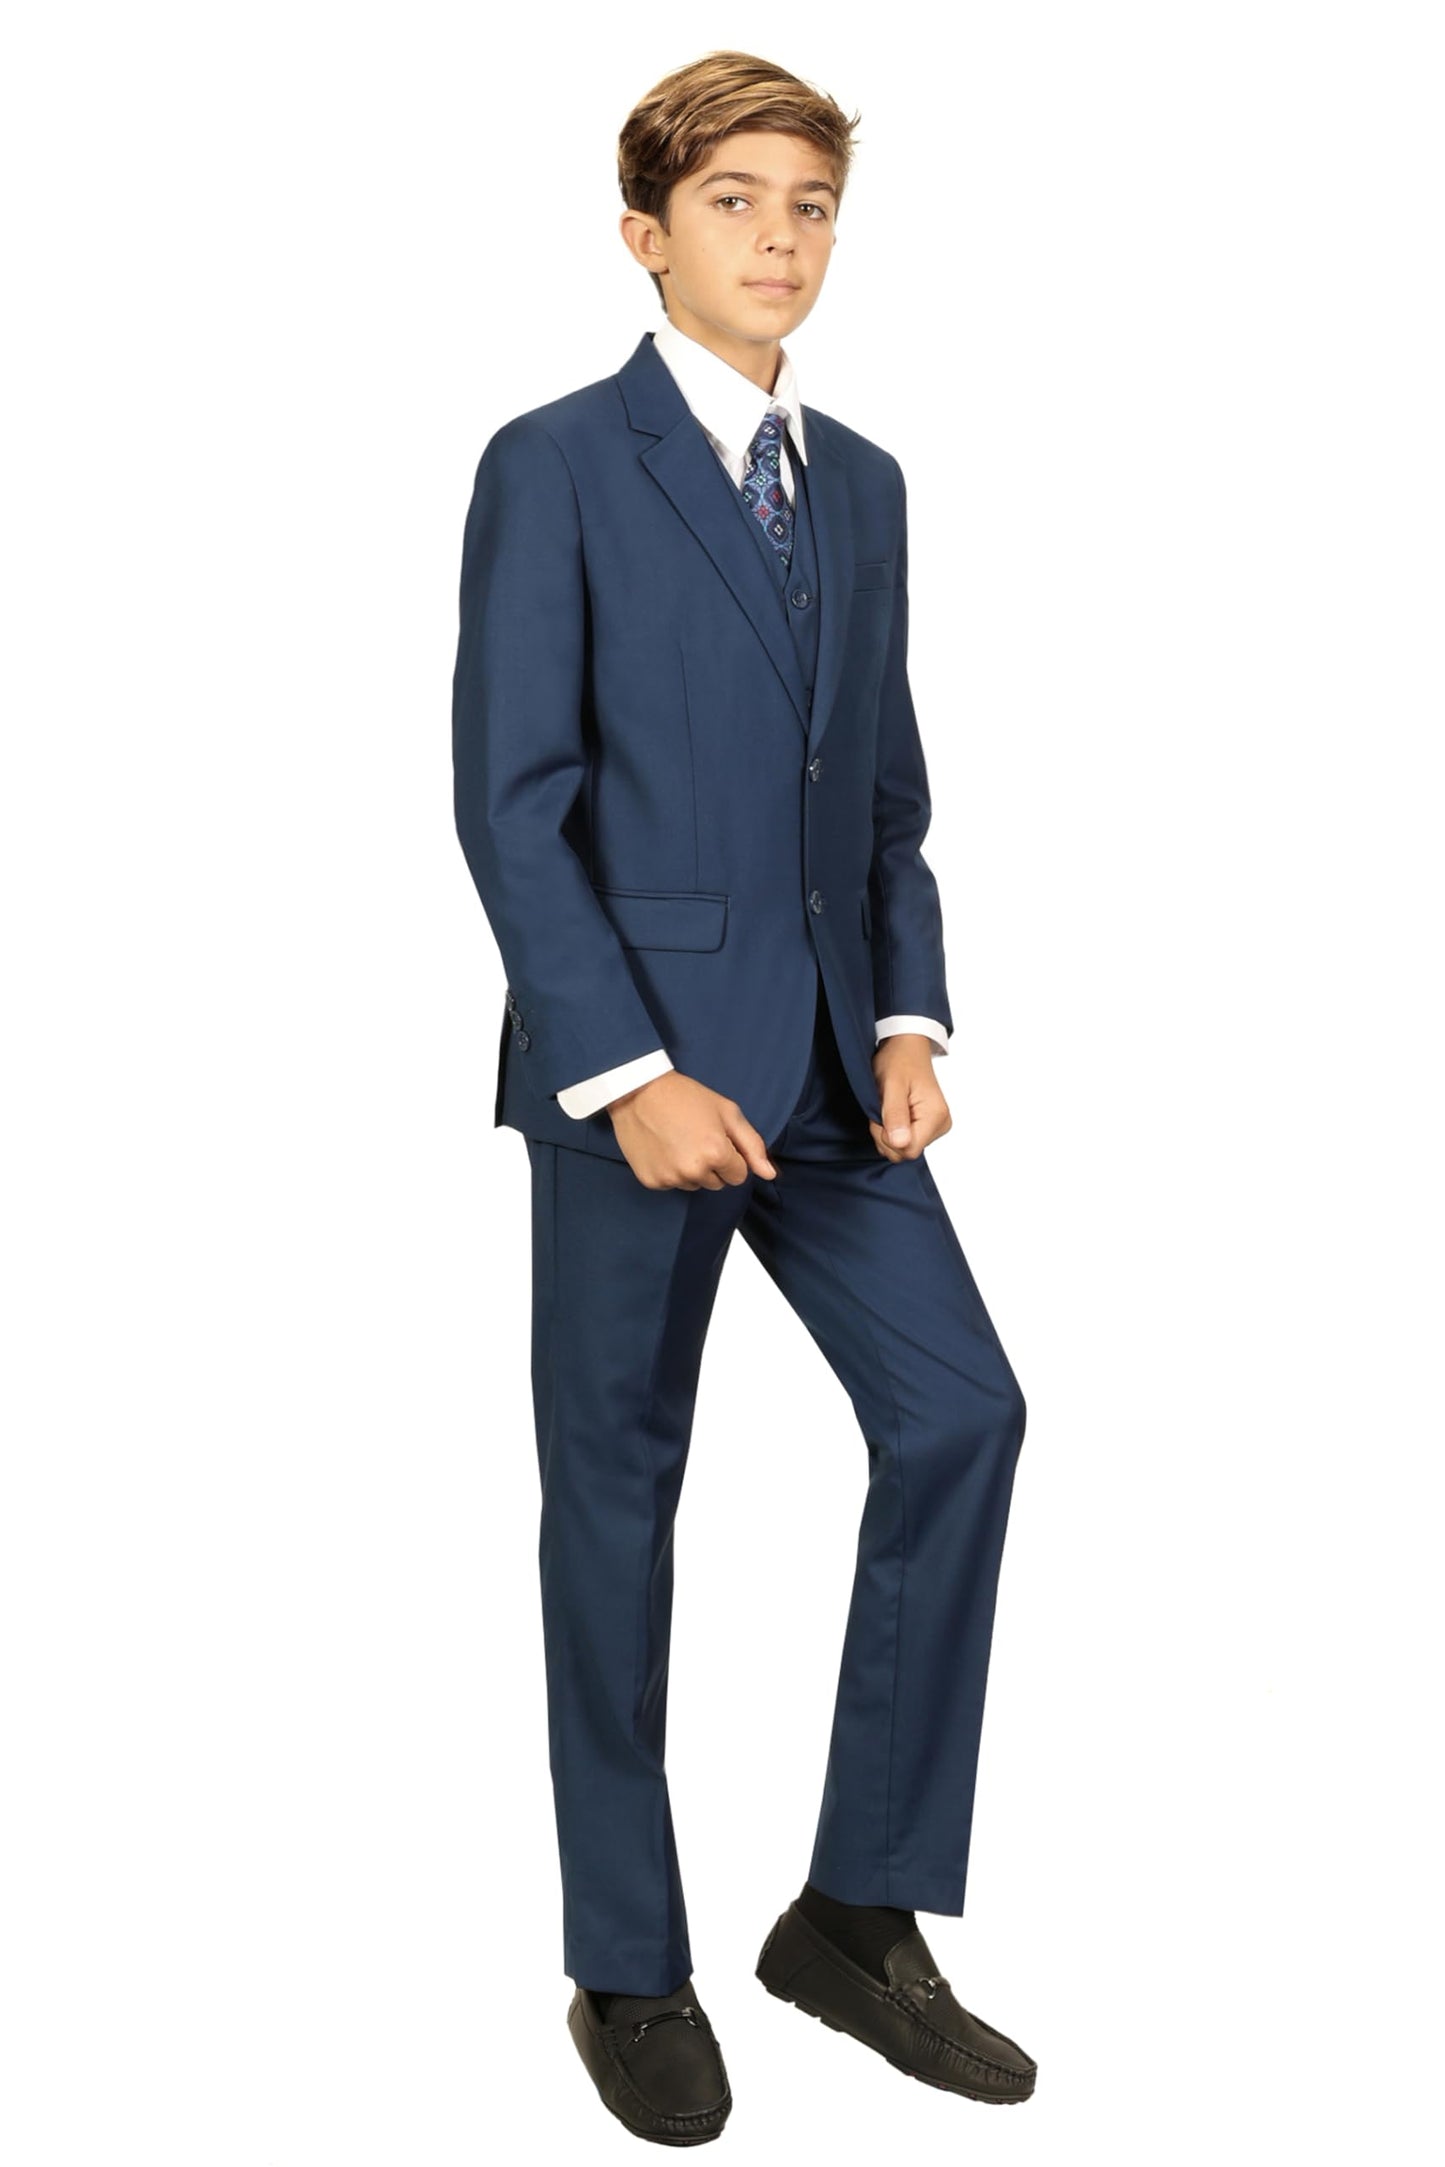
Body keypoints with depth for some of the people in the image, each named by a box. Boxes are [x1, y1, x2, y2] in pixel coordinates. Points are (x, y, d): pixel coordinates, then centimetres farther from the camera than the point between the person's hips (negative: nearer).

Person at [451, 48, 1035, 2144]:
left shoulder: (862, 484, 14)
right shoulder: (556, 465, -4)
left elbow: (890, 797, 16)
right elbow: (509, 801, -10)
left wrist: (908, 1020, 1)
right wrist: (627, 1073, -16)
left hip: (825, 1062, 6)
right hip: (636, 1055, -5)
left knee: (959, 1413, -4)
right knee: (618, 1494, 4)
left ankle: (862, 1915, 11)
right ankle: (629, 1971, 18)